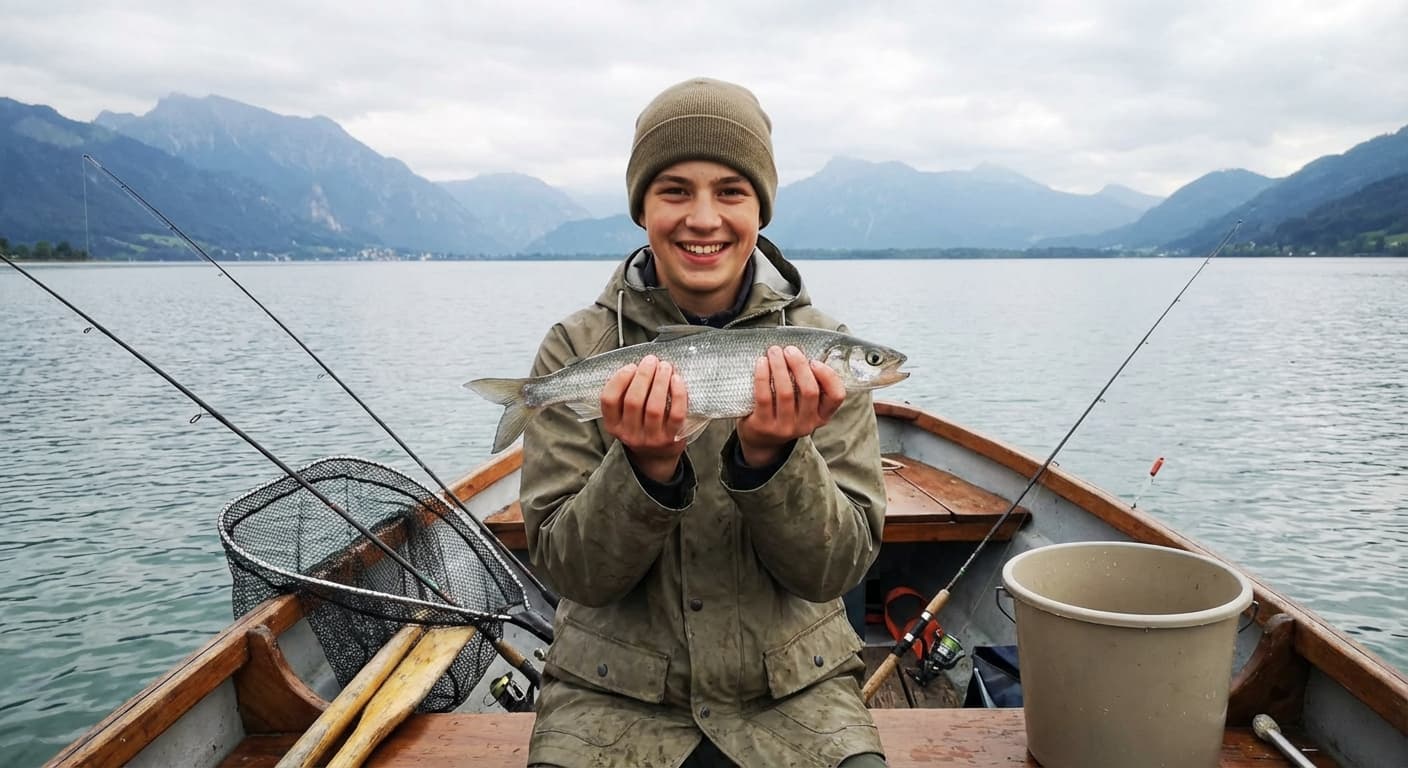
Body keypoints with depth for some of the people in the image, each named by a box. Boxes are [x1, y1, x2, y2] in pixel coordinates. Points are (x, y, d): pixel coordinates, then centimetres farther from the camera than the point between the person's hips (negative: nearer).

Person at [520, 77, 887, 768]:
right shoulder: (577, 349, -5)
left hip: (794, 686, 1)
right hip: (615, 690, 0)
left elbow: (837, 568, -7)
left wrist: (769, 457, -23)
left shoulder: (817, 348, -3)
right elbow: (569, 570, -7)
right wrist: (646, 467, -24)